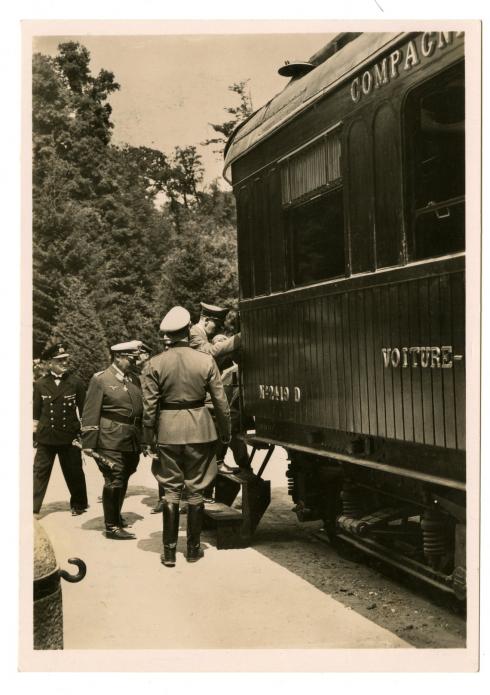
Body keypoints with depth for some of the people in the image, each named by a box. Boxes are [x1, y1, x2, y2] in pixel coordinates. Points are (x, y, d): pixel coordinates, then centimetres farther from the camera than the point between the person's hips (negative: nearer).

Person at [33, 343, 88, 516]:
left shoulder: (76, 383, -1)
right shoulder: (40, 384, 3)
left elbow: (84, 411, 4)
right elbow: (36, 413, 8)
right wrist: (34, 434, 7)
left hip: (70, 436, -1)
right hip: (45, 437, 1)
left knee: (74, 473, 9)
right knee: (40, 472, 1)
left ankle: (79, 504, 27)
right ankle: (33, 509, 7)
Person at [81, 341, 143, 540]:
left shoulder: (134, 381, 13)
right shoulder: (100, 379, -5)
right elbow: (90, 414, -8)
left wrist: (143, 441, 13)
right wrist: (89, 444, -12)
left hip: (132, 443, 6)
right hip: (111, 442, -6)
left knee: (123, 481, 16)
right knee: (114, 482, -5)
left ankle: (116, 516, 34)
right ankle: (112, 527, 5)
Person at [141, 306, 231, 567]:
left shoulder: (156, 364, -5)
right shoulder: (205, 360, -6)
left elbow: (149, 406, -3)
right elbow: (220, 401, -2)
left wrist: (147, 437, 7)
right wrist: (225, 431, 10)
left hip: (168, 430, 0)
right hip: (199, 429, 0)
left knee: (171, 490, 9)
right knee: (195, 490, 10)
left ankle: (169, 552, 11)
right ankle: (193, 549, 18)